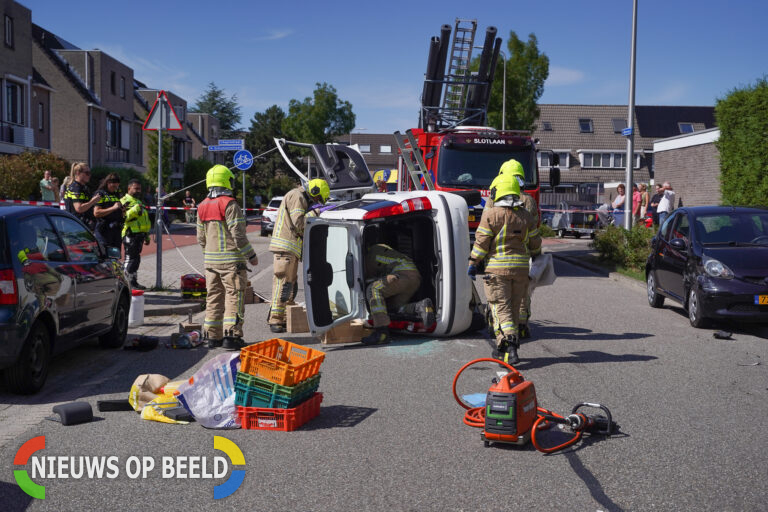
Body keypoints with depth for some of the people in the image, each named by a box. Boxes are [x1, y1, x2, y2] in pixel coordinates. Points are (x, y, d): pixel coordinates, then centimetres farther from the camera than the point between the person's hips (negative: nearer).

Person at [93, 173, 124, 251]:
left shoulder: (116, 195, 18)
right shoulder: (100, 194, -4)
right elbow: (96, 213, -15)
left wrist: (123, 211, 4)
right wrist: (113, 208, -20)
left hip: (117, 230, 7)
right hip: (104, 231, -7)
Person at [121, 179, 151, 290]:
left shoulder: (138, 201, 26)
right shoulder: (125, 201, -5)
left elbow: (144, 220, 30)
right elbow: (123, 216, -21)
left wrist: (146, 236, 31)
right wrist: (135, 209, -29)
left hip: (139, 234, 9)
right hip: (130, 234, -9)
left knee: (136, 259, 11)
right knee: (130, 258, -9)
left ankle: (134, 282, 17)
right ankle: (129, 282, -6)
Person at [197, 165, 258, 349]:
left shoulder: (203, 206, 10)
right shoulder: (229, 204, -13)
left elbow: (201, 238, 14)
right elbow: (238, 235, -16)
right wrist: (251, 255, -6)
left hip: (210, 259, 7)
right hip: (231, 259, -7)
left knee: (213, 296, 12)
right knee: (234, 296, -2)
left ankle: (212, 336, 14)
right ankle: (231, 336, -5)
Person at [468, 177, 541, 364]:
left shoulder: (491, 214, -7)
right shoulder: (526, 216, 7)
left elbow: (481, 242, -9)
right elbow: (535, 242, 15)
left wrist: (473, 264, -1)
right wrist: (536, 257, 34)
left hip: (497, 268, -4)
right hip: (521, 268, 5)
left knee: (501, 307, -5)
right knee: (513, 308, 13)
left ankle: (510, 347, -19)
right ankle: (502, 349, 21)